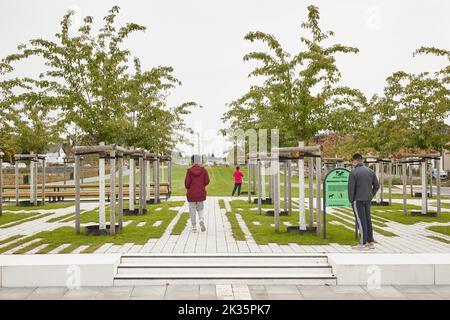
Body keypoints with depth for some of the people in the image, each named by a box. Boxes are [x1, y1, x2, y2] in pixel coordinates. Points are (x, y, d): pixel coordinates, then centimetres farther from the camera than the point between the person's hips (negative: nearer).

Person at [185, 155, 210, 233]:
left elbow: (187, 182, -12)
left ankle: (194, 227, 11)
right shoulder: (203, 170, -4)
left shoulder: (189, 170, -10)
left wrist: (188, 188, 9)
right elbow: (207, 181, -4)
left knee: (192, 210, 9)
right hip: (201, 193, 2)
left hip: (191, 193, -2)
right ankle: (201, 220, -11)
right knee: (200, 209, 17)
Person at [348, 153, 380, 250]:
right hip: (368, 200, 6)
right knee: (368, 220, 13)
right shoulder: (370, 171, 6)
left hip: (358, 200, -6)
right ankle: (371, 242, 18)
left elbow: (351, 188, -13)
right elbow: (376, 186, 9)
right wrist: (371, 196, 16)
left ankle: (364, 244, 3)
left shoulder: (353, 172, -13)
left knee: (361, 221, -1)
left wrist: (351, 200, -3)